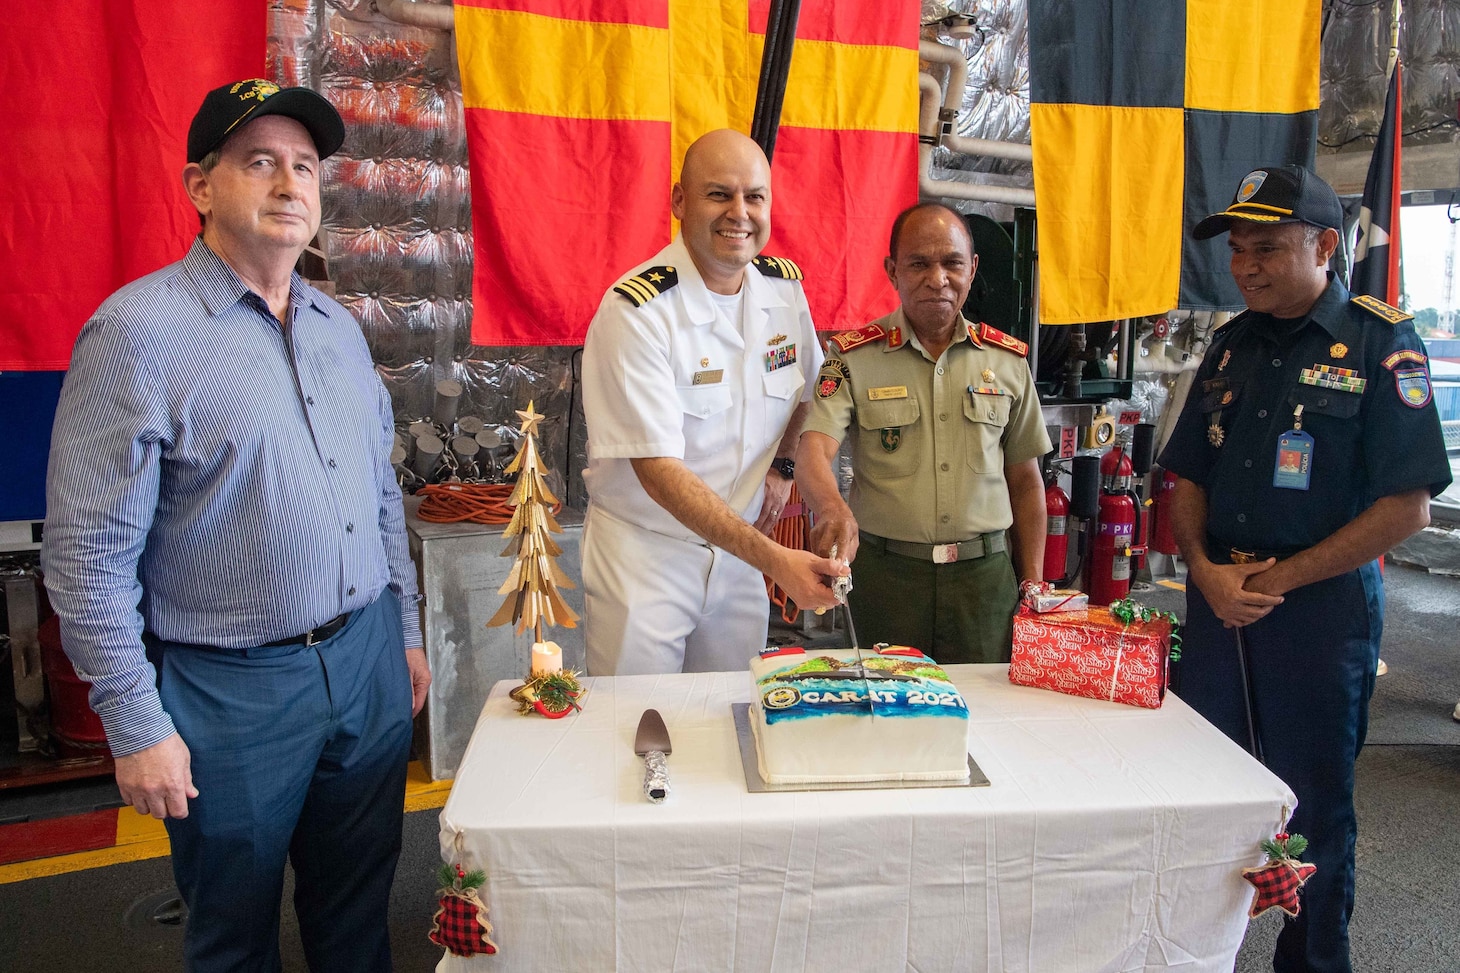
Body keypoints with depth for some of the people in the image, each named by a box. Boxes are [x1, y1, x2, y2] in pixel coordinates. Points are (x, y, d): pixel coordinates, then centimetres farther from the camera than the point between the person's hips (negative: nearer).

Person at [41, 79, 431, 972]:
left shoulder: (340, 327, 7)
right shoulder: (140, 330, -13)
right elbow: (89, 552, -13)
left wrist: (406, 630, 14)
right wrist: (135, 725, -13)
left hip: (368, 662, 6)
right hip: (232, 690, -5)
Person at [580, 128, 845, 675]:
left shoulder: (785, 286, 0)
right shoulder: (635, 311, -20)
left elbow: (804, 387, 20)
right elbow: (659, 471, -25)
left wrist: (782, 463, 2)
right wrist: (775, 559, -31)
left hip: (741, 552, 5)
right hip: (643, 554, -5)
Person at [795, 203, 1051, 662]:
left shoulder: (1008, 360, 6)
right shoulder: (854, 356, -2)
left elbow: (1025, 481, 12)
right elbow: (813, 452, -16)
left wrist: (1033, 585, 8)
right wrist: (833, 509, -38)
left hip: (984, 573, 2)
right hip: (885, 571, -2)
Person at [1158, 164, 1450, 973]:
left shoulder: (1381, 343, -8)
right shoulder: (1233, 345, 8)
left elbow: (1405, 508, -13)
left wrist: (1278, 578, -14)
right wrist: (1205, 570, -5)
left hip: (1323, 604, -5)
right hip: (1217, 598, 5)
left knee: (1313, 801, 9)